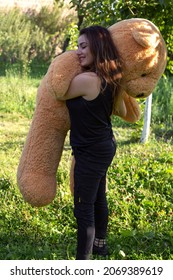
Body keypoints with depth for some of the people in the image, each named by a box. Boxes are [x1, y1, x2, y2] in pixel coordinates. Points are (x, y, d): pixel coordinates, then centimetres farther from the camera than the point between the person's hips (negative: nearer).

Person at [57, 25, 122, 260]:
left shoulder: (86, 80, -26)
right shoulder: (106, 78, 3)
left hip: (91, 152, -10)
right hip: (103, 146, 10)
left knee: (83, 208, -1)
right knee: (98, 199, 24)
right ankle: (99, 244, 43)